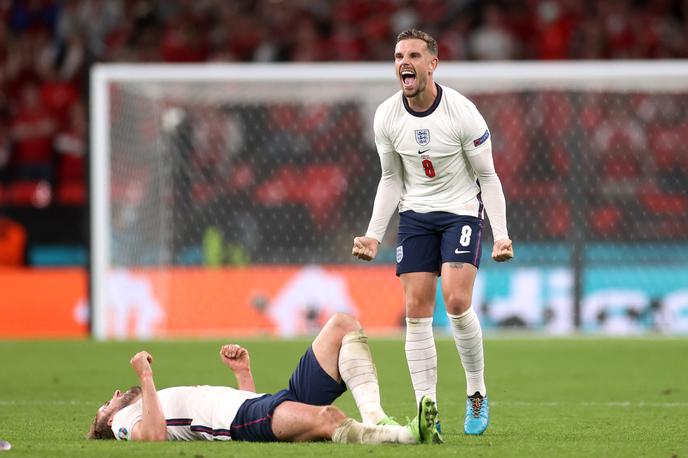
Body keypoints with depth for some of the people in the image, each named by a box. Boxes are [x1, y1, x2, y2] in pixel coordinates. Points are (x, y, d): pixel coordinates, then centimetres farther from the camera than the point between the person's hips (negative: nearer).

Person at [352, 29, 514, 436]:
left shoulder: (462, 113, -17)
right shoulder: (386, 117, -6)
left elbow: (487, 177, -7)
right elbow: (392, 180, 8)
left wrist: (501, 234, -15)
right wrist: (374, 236, 1)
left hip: (462, 211, -4)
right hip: (416, 214, 4)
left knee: (456, 301, -19)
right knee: (417, 309, -6)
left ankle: (477, 394, 2)